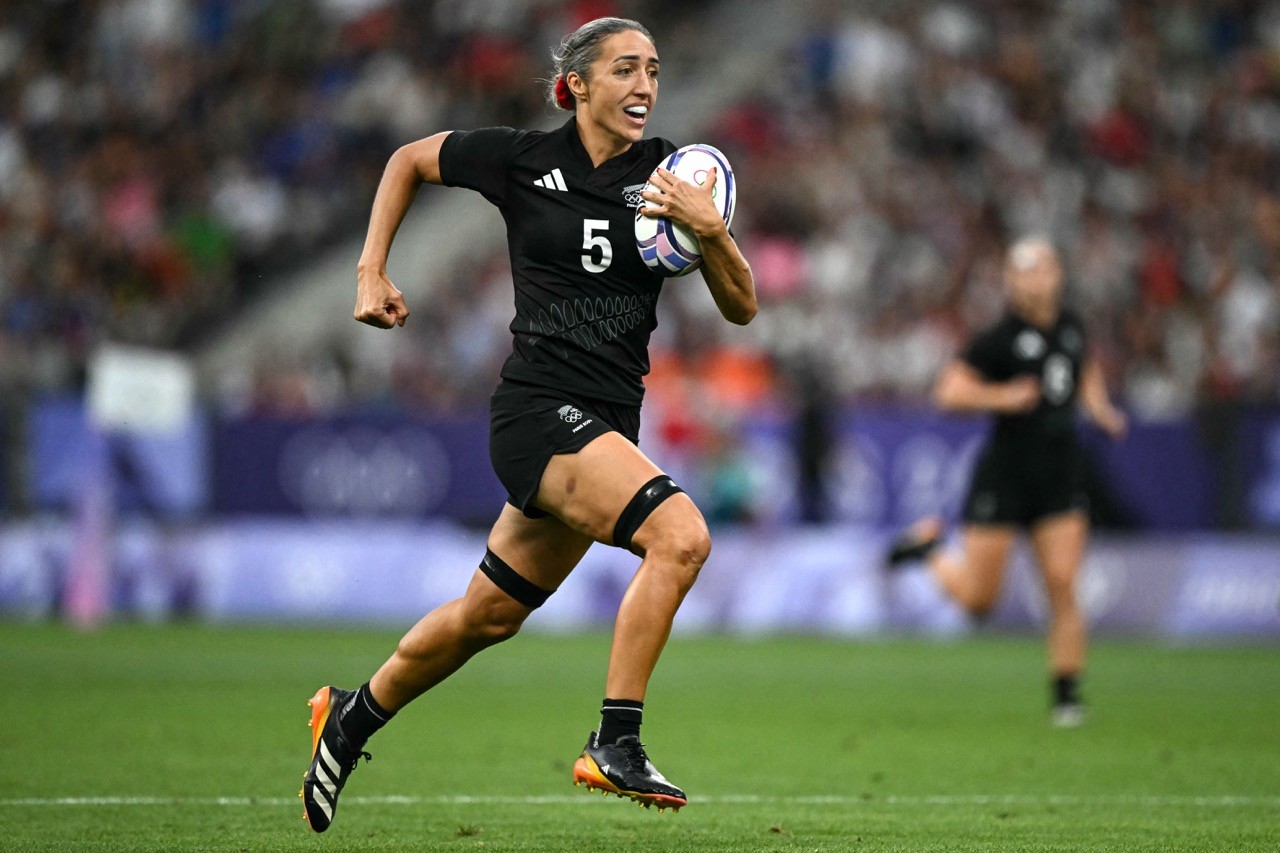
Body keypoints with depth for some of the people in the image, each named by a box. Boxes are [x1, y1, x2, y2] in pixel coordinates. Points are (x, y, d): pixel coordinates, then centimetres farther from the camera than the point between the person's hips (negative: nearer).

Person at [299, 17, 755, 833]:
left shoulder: (668, 175, 4)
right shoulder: (521, 159, -3)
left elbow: (742, 307, 2)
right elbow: (409, 160, 15)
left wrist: (711, 231, -16)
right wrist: (372, 272, 8)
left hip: (607, 426, 5)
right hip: (539, 407, -5)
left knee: (490, 615, 16)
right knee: (681, 533, -27)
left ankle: (353, 717, 40)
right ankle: (615, 743, -21)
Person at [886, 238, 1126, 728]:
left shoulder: (1071, 328, 7)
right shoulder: (1000, 338, -12)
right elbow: (948, 392, -12)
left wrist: (1099, 407, 12)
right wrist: (1004, 397, -22)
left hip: (1059, 476, 4)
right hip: (1006, 472, -4)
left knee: (1063, 586, -6)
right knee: (977, 598, 1)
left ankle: (1066, 696, 2)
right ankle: (929, 545, 31)